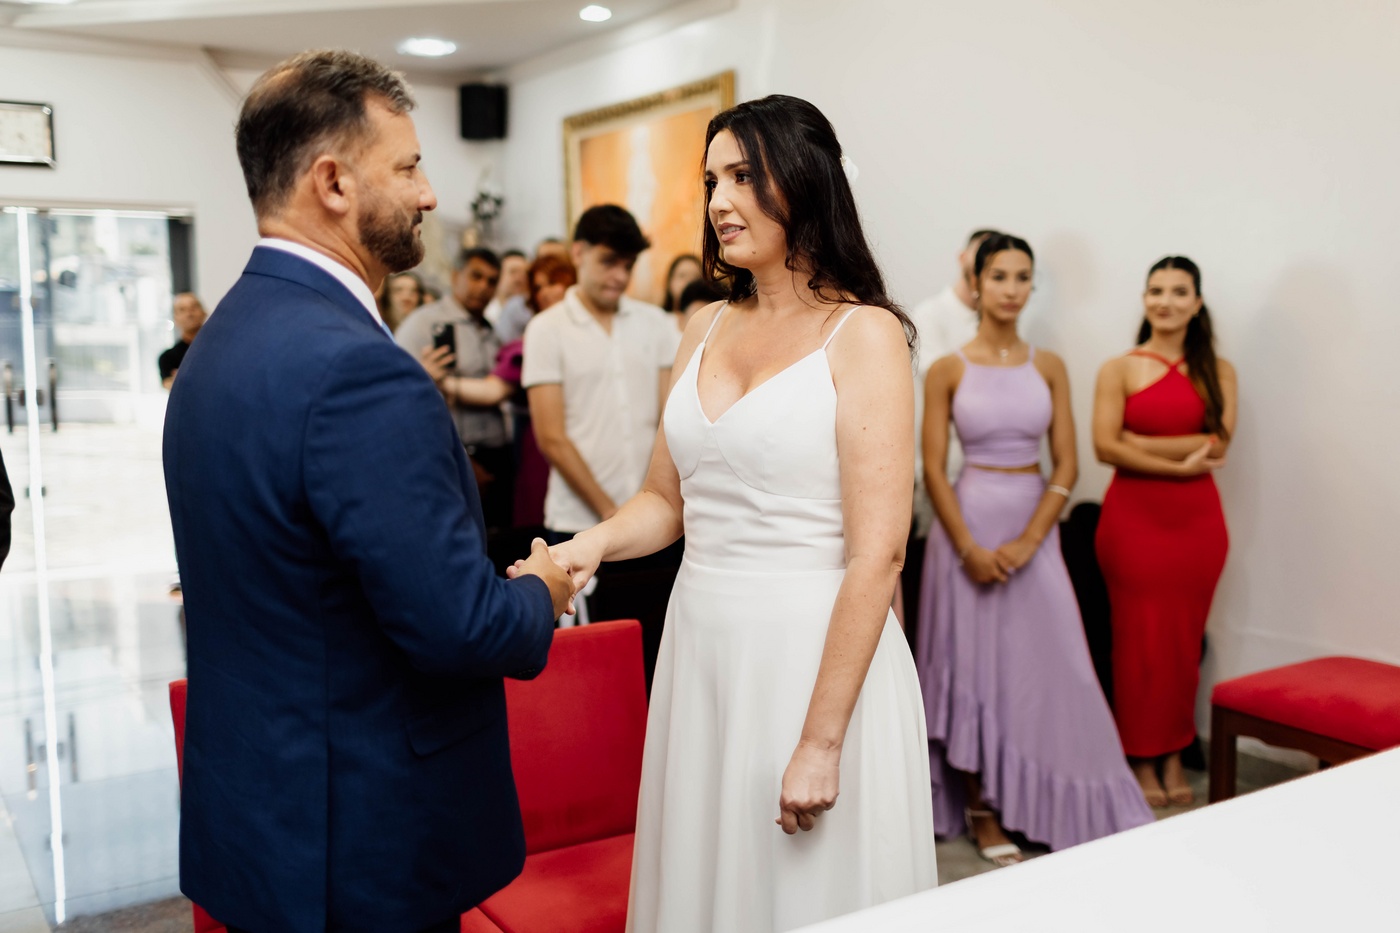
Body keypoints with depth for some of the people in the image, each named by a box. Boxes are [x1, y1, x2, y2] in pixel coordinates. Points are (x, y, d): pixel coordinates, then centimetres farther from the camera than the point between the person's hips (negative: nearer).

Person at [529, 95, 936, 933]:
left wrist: (821, 742, -16)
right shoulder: (706, 332, 9)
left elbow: (877, 553, -14)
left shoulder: (863, 334, -9)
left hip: (813, 653, -5)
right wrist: (591, 544, -4)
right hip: (701, 645, 6)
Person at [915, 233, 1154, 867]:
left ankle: (1076, 811, 20)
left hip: (1034, 527, 2)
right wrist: (970, 548, -14)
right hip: (968, 523, -2)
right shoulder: (948, 370, -2)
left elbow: (1066, 466, 1)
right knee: (974, 663, 4)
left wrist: (1027, 541, -11)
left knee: (1048, 666, 5)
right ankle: (981, 809, 16)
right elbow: (933, 470, -5)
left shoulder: (1049, 367, 5)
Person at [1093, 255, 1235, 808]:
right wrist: (1179, 463, -13)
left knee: (1184, 637, 7)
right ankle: (1141, 760, 13)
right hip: (1133, 515, -2)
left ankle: (1174, 756, 20)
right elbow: (1105, 447, -8)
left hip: (1197, 518, 2)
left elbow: (1218, 443, -5)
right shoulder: (1119, 370, 3)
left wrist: (1140, 442, -11)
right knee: (1139, 637, 0)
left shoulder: (1217, 372, 9)